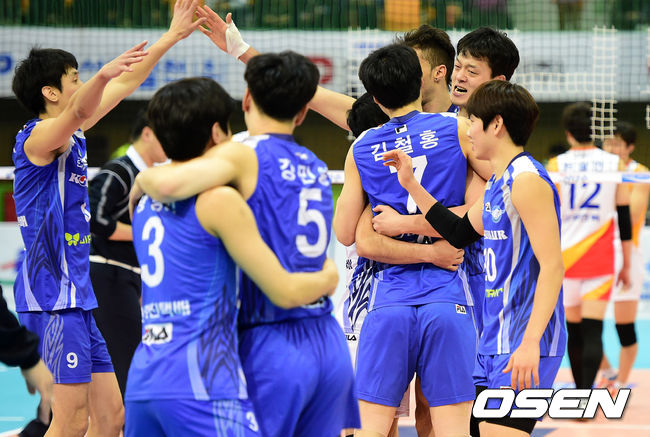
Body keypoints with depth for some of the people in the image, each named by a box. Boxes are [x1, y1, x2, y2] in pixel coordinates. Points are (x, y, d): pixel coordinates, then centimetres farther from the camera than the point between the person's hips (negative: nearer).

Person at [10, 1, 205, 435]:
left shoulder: (72, 137, 16)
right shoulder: (37, 137, -10)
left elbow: (126, 84, 25)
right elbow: (78, 111, -33)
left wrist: (172, 36, 28)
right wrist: (101, 76, -52)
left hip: (77, 298, 9)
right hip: (52, 297, -9)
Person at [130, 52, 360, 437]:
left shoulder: (244, 155, -7)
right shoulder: (317, 167, 15)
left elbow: (168, 184, -22)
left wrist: (142, 181, -1)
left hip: (273, 345, -6)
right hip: (329, 344, 6)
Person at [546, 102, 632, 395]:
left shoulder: (556, 166, -2)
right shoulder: (614, 164, 0)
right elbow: (625, 217, 3)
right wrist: (626, 264, 11)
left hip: (564, 259, 1)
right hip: (600, 261, -1)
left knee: (573, 331, 15)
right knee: (593, 332, -6)